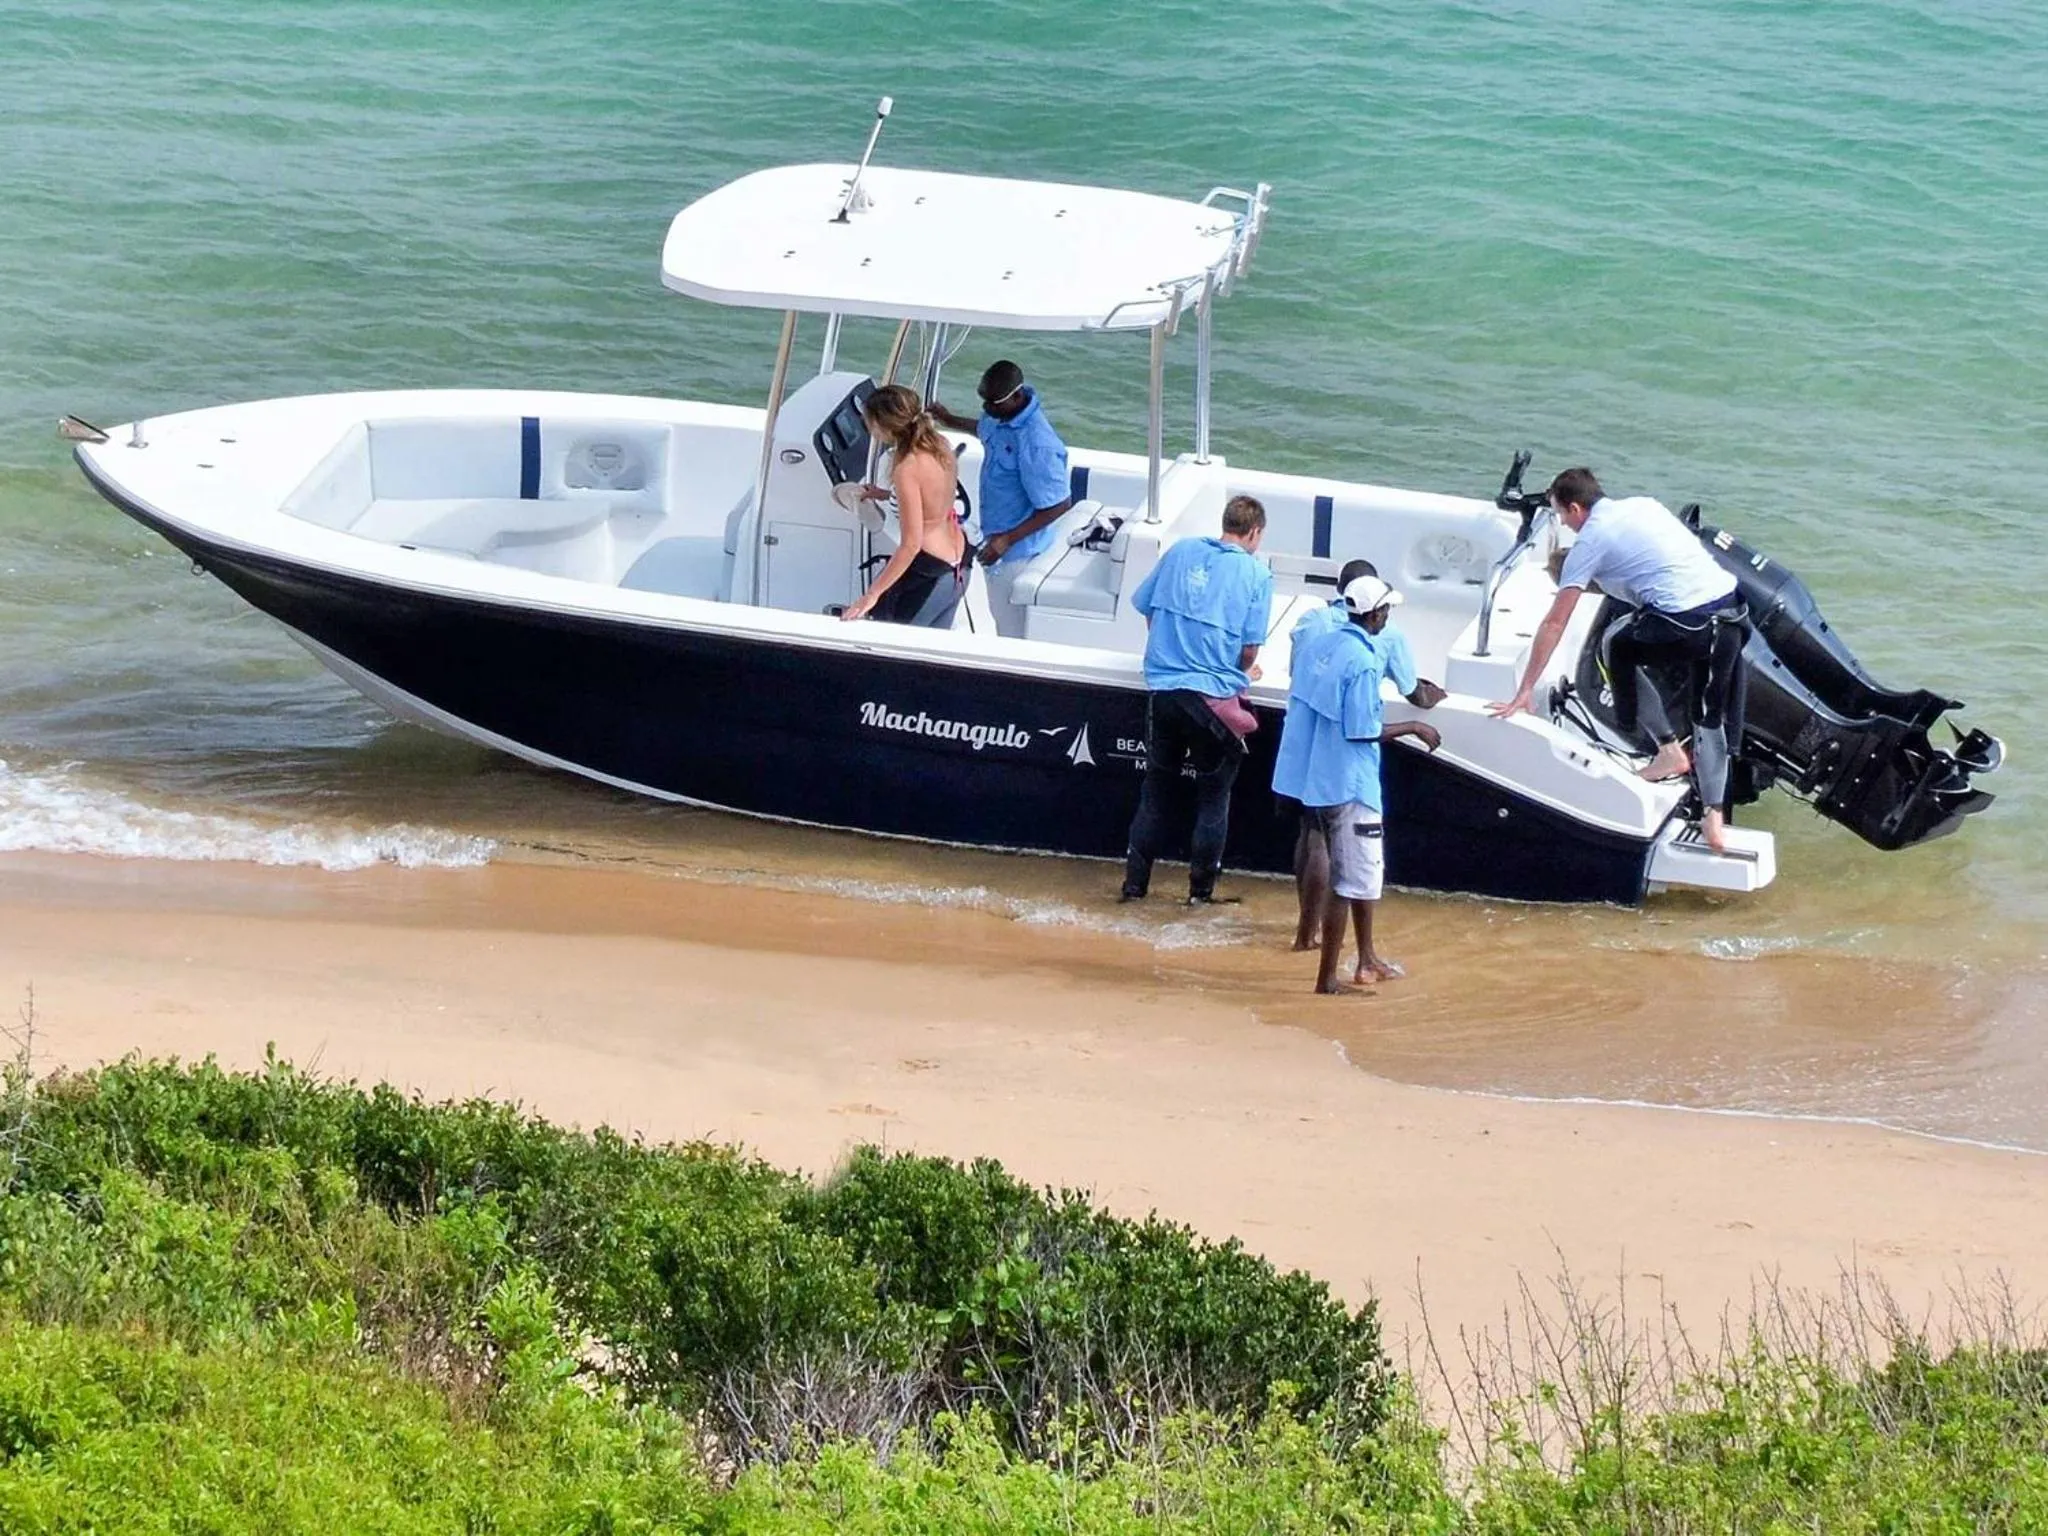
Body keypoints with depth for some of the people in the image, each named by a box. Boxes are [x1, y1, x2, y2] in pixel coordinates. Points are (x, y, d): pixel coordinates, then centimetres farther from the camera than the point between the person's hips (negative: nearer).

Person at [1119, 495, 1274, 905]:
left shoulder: (1181, 552, 6)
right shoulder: (1256, 575, -4)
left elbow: (1147, 609, 12)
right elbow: (1250, 649, -7)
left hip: (1163, 687, 3)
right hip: (1214, 697, -3)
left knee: (1156, 788, 16)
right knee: (1213, 794, 12)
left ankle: (1135, 882, 16)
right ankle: (1201, 887, 14)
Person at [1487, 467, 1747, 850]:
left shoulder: (1590, 541, 3)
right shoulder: (1644, 505, 22)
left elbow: (1554, 623, 5)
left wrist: (1524, 692, 8)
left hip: (1686, 624, -6)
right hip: (1733, 610, 6)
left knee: (1619, 648, 23)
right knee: (1712, 719, 19)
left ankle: (1668, 750, 21)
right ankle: (1714, 818, 11)